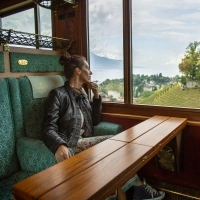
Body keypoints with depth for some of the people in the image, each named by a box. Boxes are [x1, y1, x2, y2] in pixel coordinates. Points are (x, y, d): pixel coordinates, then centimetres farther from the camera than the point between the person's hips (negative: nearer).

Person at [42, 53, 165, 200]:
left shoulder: (82, 94, 15)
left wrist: (97, 96, 5)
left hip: (84, 142, 7)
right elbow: (49, 129, -17)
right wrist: (59, 146, -40)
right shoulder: (58, 94, -9)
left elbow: (95, 121, 16)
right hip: (71, 145, -7)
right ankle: (139, 188, -4)